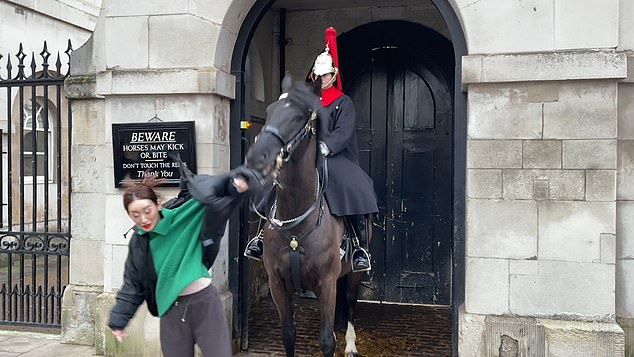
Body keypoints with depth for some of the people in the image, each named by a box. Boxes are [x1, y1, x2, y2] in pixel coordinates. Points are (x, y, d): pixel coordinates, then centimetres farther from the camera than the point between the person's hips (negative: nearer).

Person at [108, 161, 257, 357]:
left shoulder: (184, 216, -8)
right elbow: (132, 284, 13)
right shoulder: (138, 243, 4)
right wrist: (118, 319, 12)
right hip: (171, 310, 4)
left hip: (204, 302, -3)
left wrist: (235, 182, -34)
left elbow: (212, 194, -14)